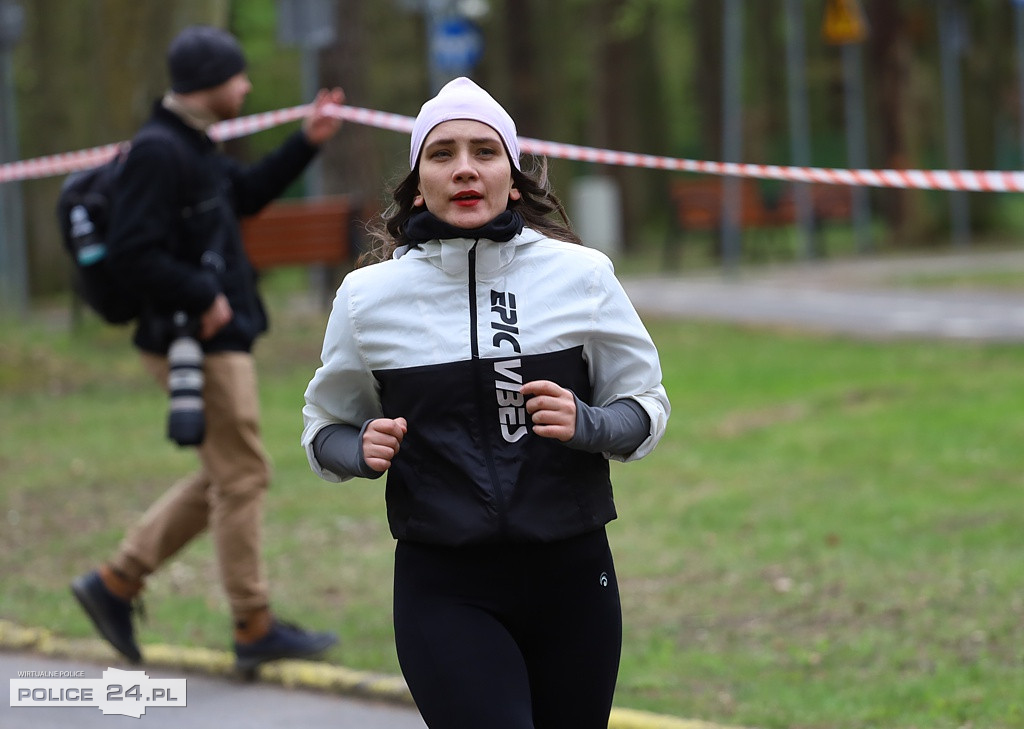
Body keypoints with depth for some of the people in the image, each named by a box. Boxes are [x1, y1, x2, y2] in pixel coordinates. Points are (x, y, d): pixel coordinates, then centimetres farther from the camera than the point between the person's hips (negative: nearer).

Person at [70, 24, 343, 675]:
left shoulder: (192, 147, 14)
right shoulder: (159, 152, -18)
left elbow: (248, 193, 29)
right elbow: (134, 254, -24)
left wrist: (306, 144, 22)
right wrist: (203, 297, -21)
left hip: (222, 336, 11)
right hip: (198, 344, -11)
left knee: (223, 479, 15)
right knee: (242, 476, -4)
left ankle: (116, 583, 19)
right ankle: (256, 630, 4)